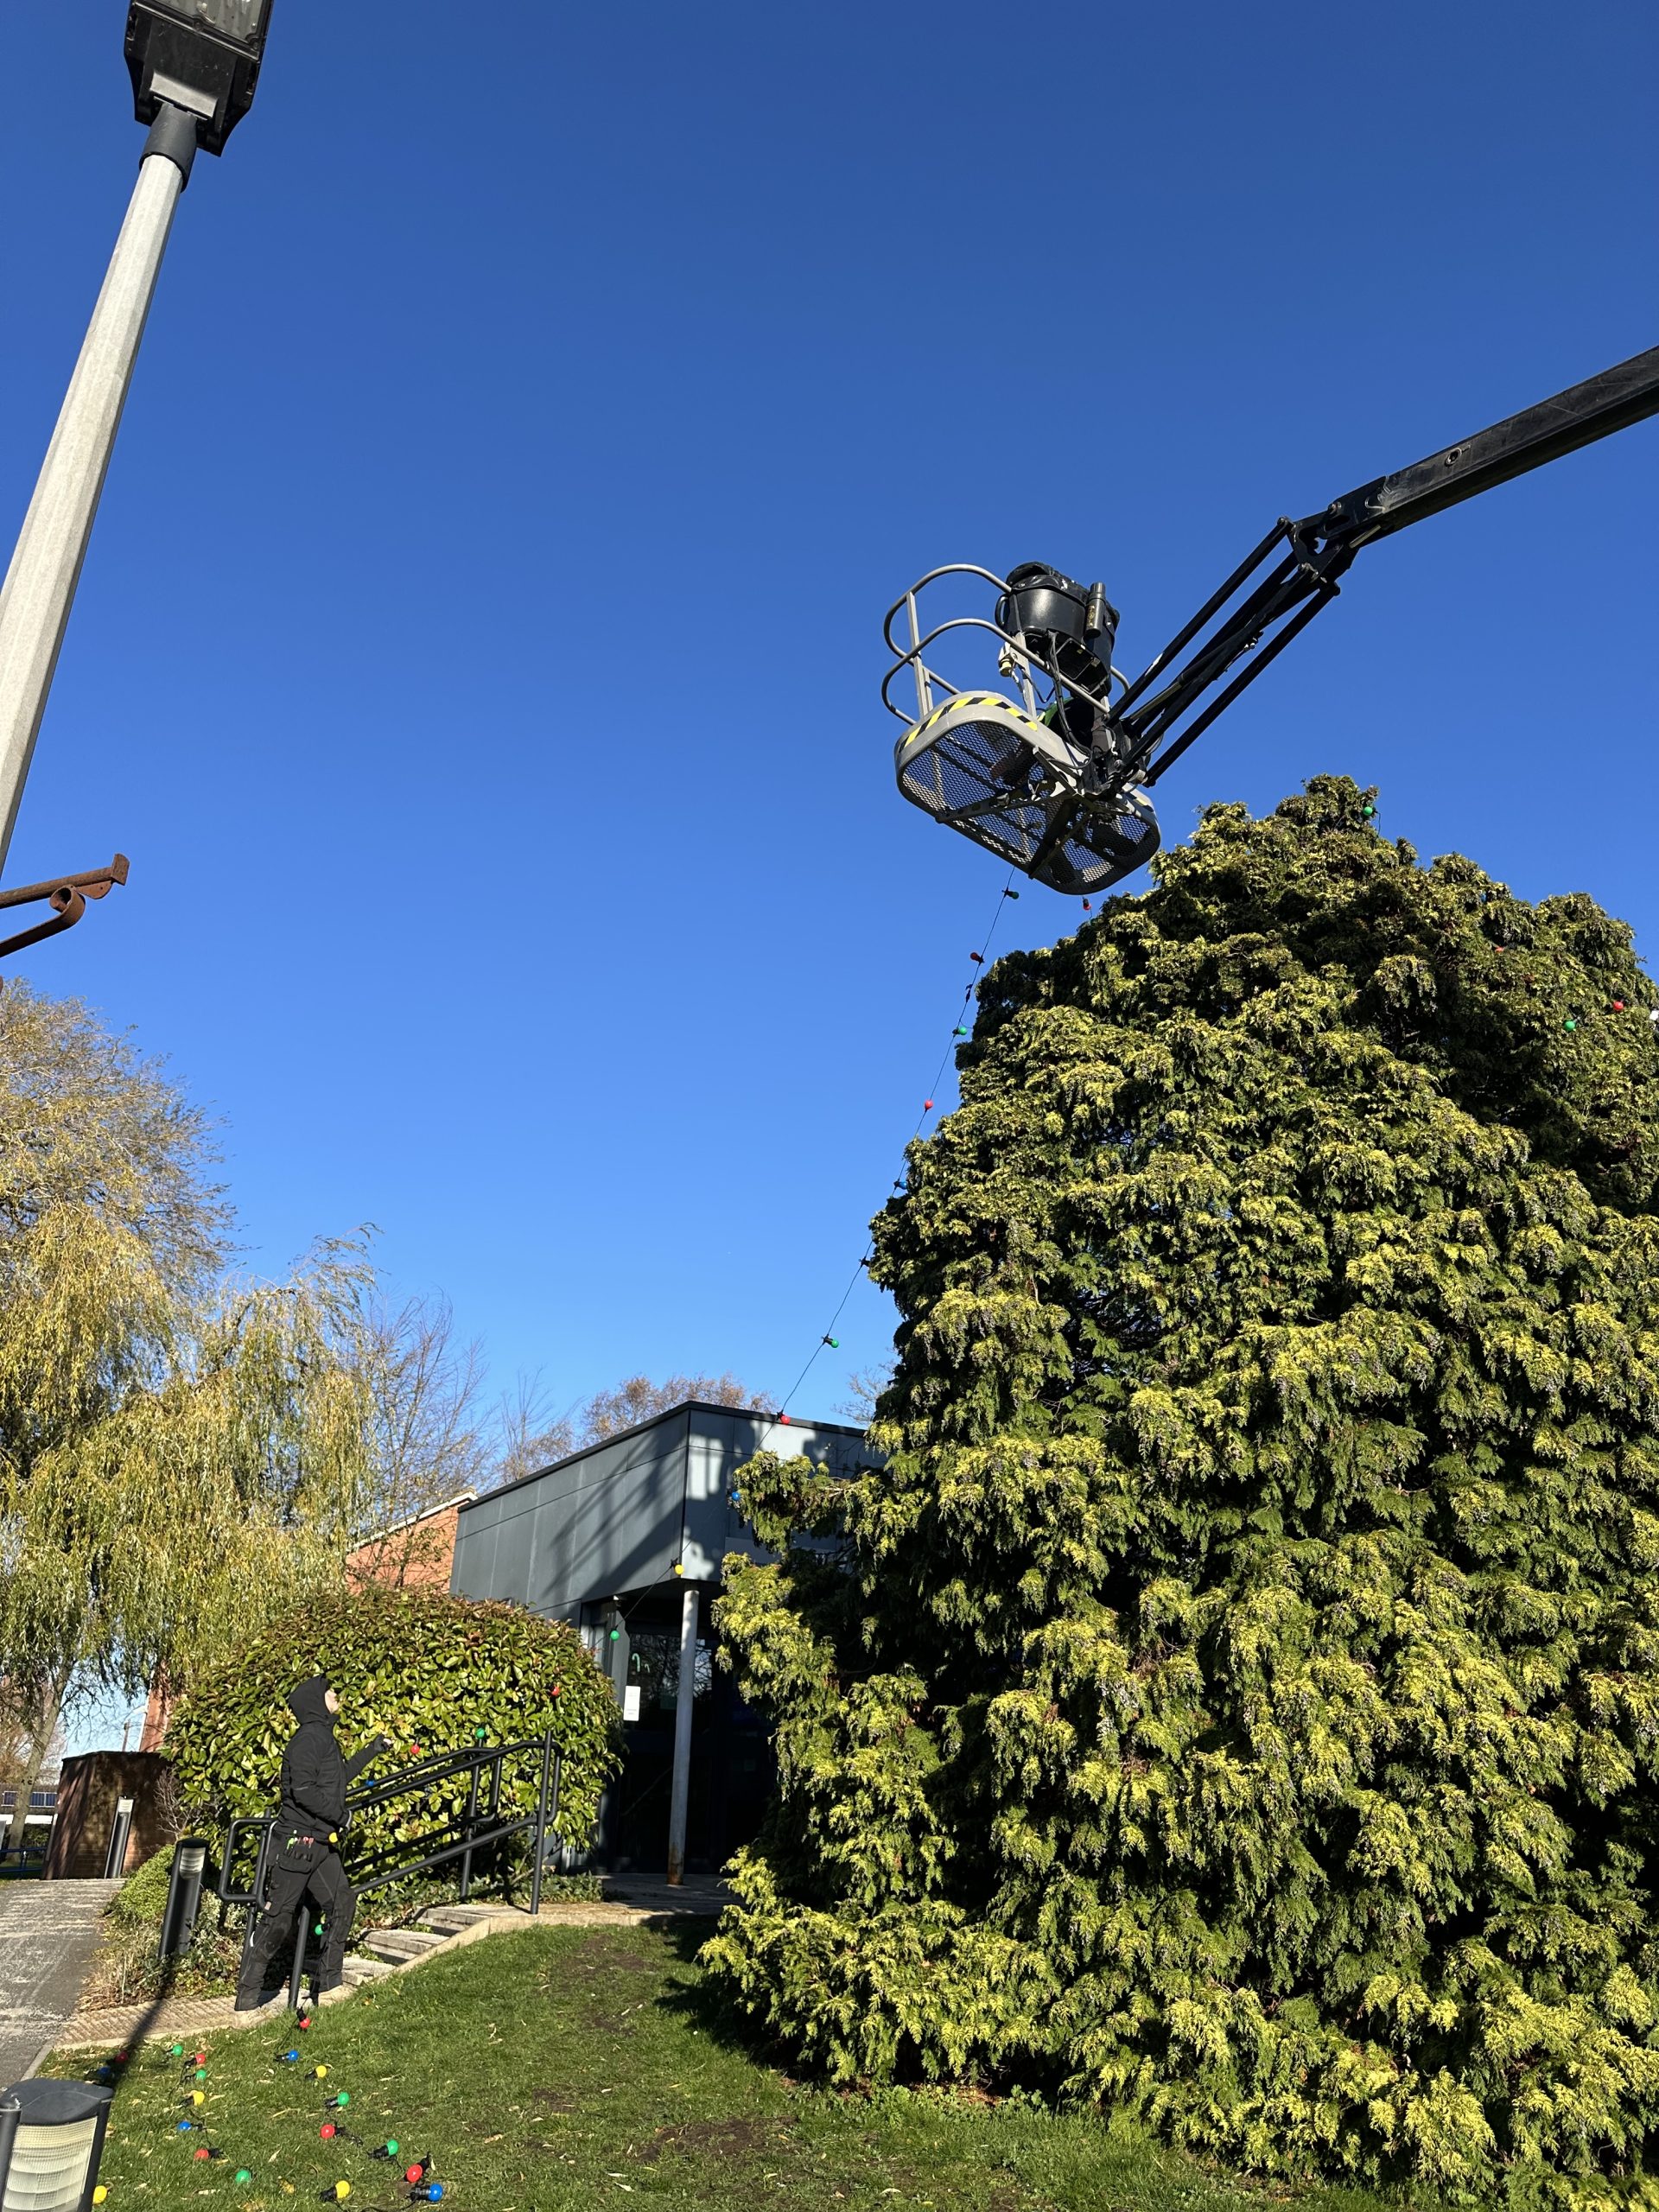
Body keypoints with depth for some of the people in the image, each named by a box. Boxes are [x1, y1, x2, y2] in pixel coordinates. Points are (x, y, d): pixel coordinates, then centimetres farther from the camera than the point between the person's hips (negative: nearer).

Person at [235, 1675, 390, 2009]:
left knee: (342, 1904, 5)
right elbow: (303, 1790, -24)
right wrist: (338, 1814, -16)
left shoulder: (323, 1737, 17)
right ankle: (248, 1991, 7)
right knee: (277, 1918, -3)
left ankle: (328, 1982, 13)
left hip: (322, 1844, 9)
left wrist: (371, 1752, 33)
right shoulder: (308, 1737, -14)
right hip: (297, 1840, -9)